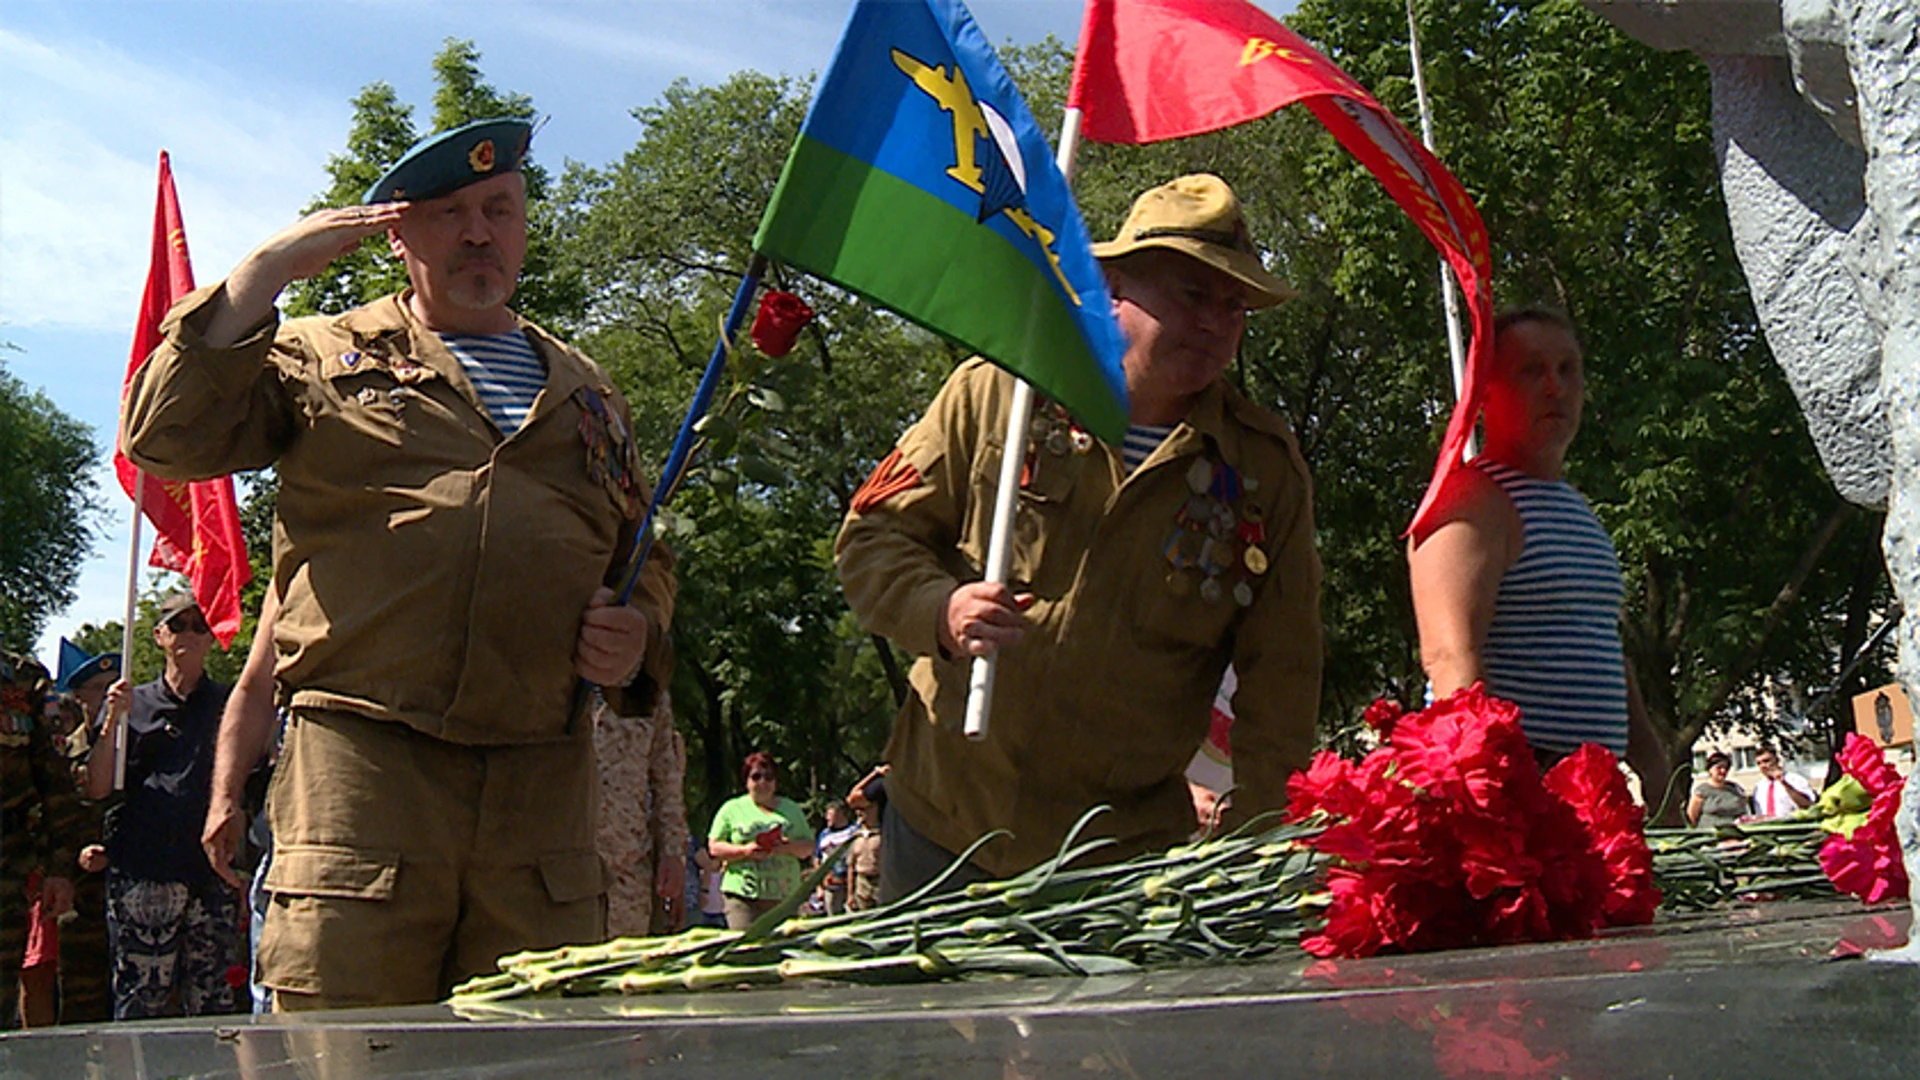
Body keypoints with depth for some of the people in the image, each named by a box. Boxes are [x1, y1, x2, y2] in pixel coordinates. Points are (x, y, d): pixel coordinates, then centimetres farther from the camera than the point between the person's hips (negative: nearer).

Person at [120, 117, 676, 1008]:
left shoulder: (586, 393, 24)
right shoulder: (324, 359, 14)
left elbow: (646, 559, 30)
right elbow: (167, 437, 1)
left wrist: (638, 632, 7)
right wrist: (267, 272, -1)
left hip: (543, 790, 4)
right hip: (362, 773, -3)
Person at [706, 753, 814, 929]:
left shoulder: (792, 809, 18)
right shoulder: (732, 809, 10)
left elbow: (809, 847, 16)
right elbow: (714, 847, 5)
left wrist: (790, 847, -7)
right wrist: (744, 851, -11)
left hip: (785, 895, 3)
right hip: (743, 895, -3)